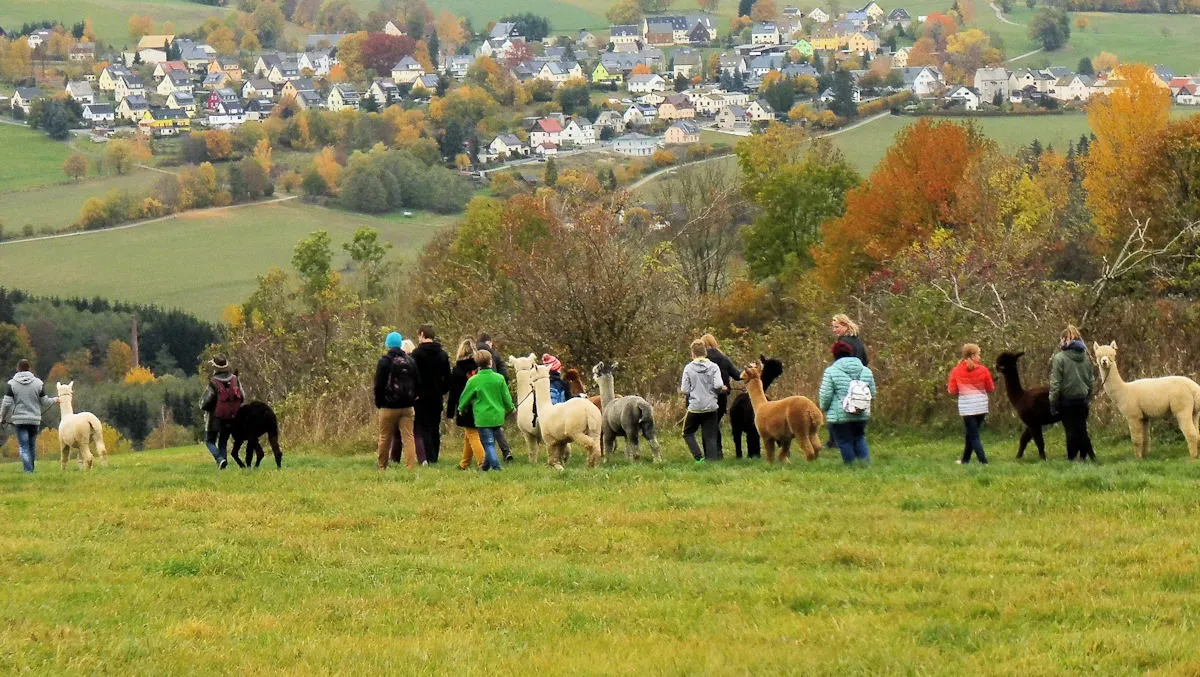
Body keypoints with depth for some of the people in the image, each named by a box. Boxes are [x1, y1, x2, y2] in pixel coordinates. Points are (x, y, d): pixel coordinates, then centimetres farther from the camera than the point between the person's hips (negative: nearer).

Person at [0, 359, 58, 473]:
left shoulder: (11, 384, -4)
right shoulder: (38, 383, 1)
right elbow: (44, 402, 5)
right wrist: (55, 400, 26)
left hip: (19, 420, -2)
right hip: (35, 419, 2)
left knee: (24, 447, -2)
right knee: (32, 446, 14)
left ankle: (28, 470, -11)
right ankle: (31, 469, 20)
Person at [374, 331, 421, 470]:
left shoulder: (384, 361, -8)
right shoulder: (409, 361, 4)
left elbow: (379, 385, -9)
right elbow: (418, 383, 8)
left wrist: (378, 403, 4)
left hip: (389, 407, -3)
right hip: (407, 407, 3)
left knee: (385, 438, 9)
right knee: (408, 437, -1)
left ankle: (381, 466, 17)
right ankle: (411, 467, -10)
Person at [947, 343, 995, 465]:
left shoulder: (956, 371, -4)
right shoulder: (983, 370, -3)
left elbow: (952, 391, 2)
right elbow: (991, 389, 4)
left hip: (967, 408, -2)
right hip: (981, 407, 2)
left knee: (973, 435, 0)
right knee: (971, 433, 18)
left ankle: (983, 461, -11)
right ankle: (965, 459, 26)